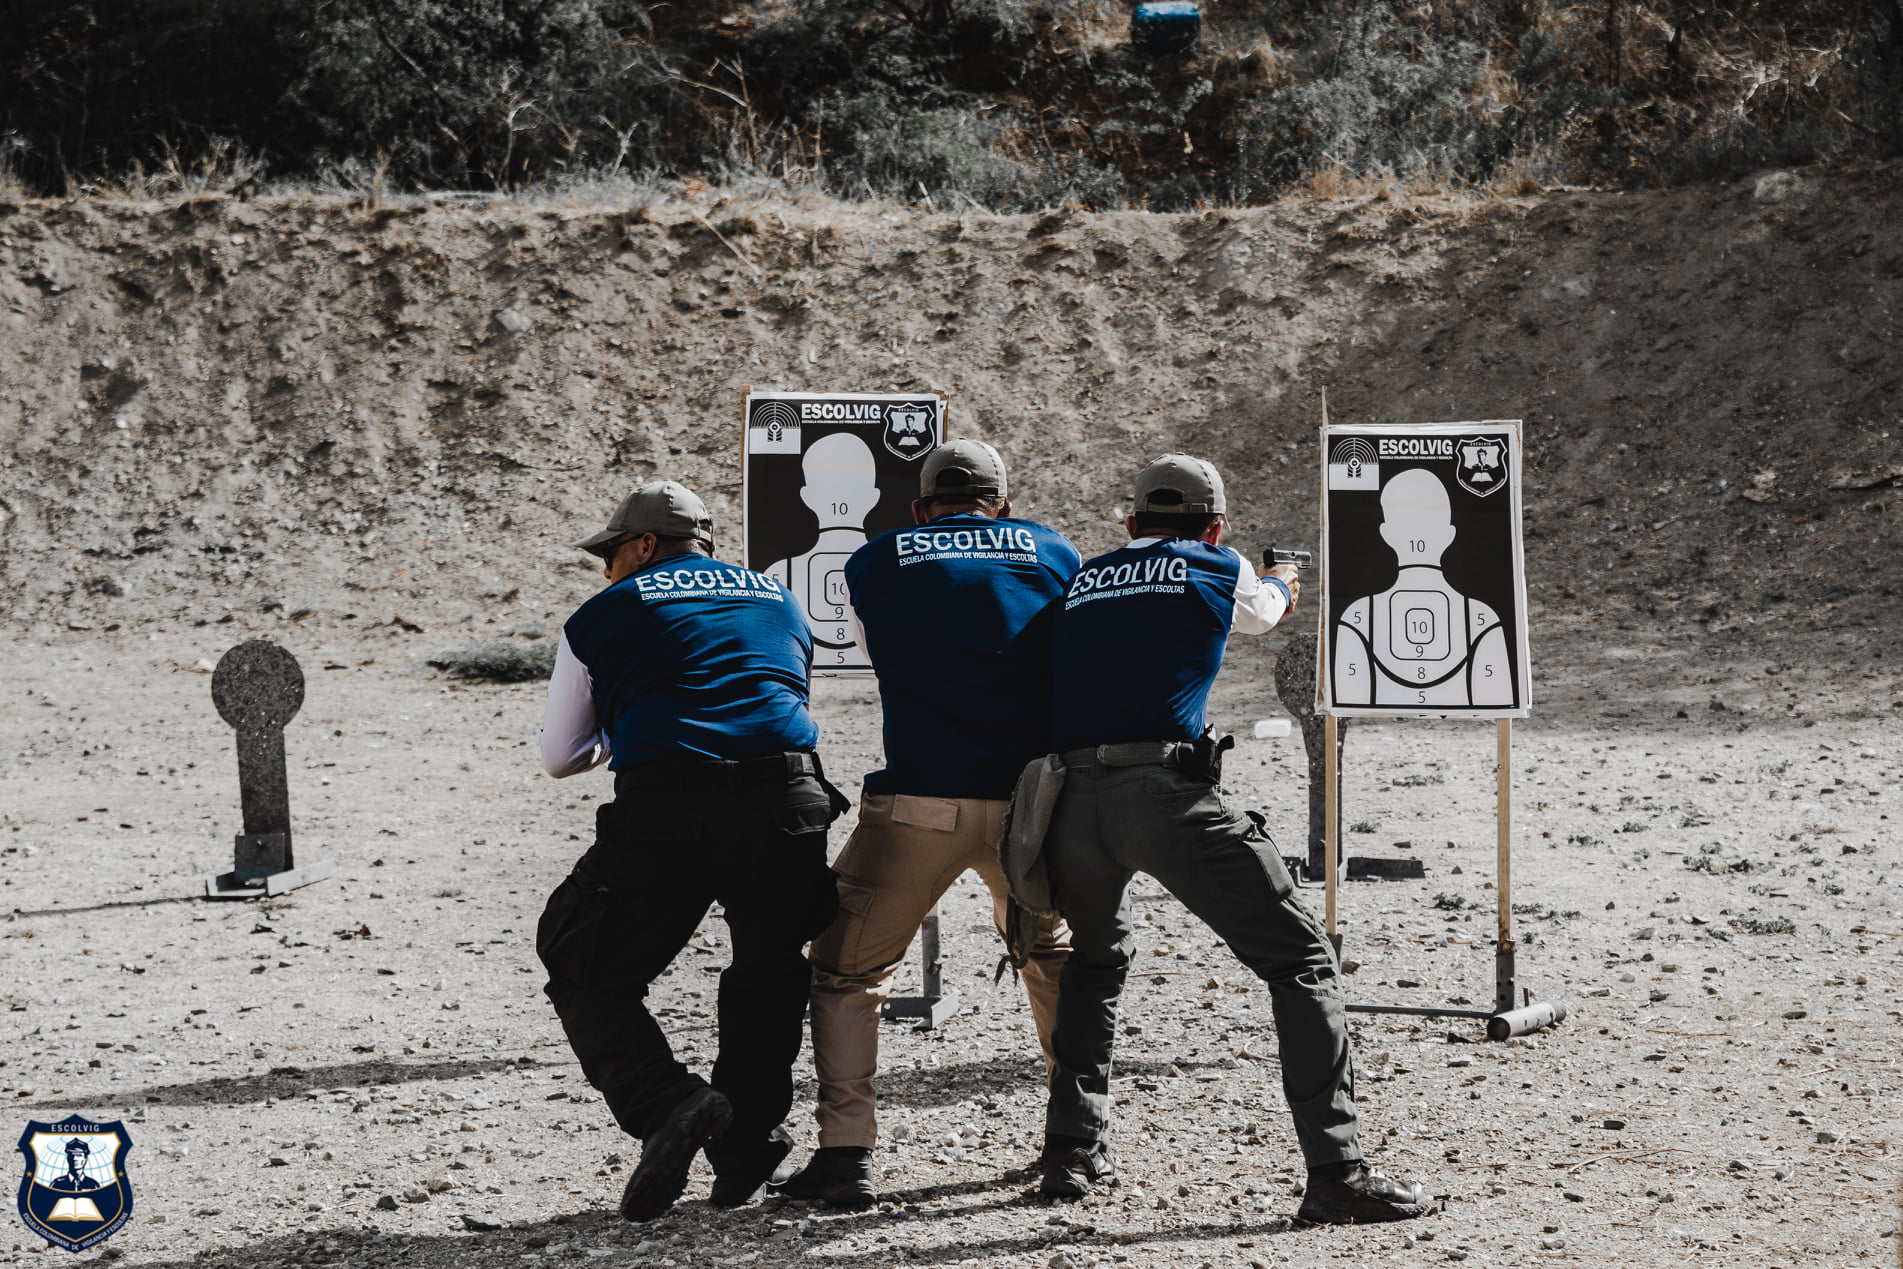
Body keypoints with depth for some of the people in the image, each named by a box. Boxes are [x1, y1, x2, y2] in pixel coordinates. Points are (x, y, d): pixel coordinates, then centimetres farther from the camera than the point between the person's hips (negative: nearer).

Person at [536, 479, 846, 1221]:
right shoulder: (777, 599, 26)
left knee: (587, 973, 12)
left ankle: (666, 1103, -10)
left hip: (666, 810, -3)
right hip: (788, 801, 3)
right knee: (768, 975, 25)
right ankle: (744, 1150, 20)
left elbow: (560, 758, 24)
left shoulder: (604, 614, 17)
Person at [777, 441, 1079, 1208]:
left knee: (846, 970, 14)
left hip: (918, 806, -2)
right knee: (1054, 953, 28)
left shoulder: (873, 565, 9)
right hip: (1029, 801, 2)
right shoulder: (1053, 554, 11)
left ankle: (845, 1155, 3)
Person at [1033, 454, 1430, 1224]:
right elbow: (1262, 610, 34)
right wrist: (1282, 582, 58)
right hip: (1163, 793, -5)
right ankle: (1335, 1174, -6)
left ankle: (1072, 1154, 25)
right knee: (1301, 962, 3)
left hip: (1072, 804, 5)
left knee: (1094, 963, 31)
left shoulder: (1081, 581, 21)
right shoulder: (1217, 570, 12)